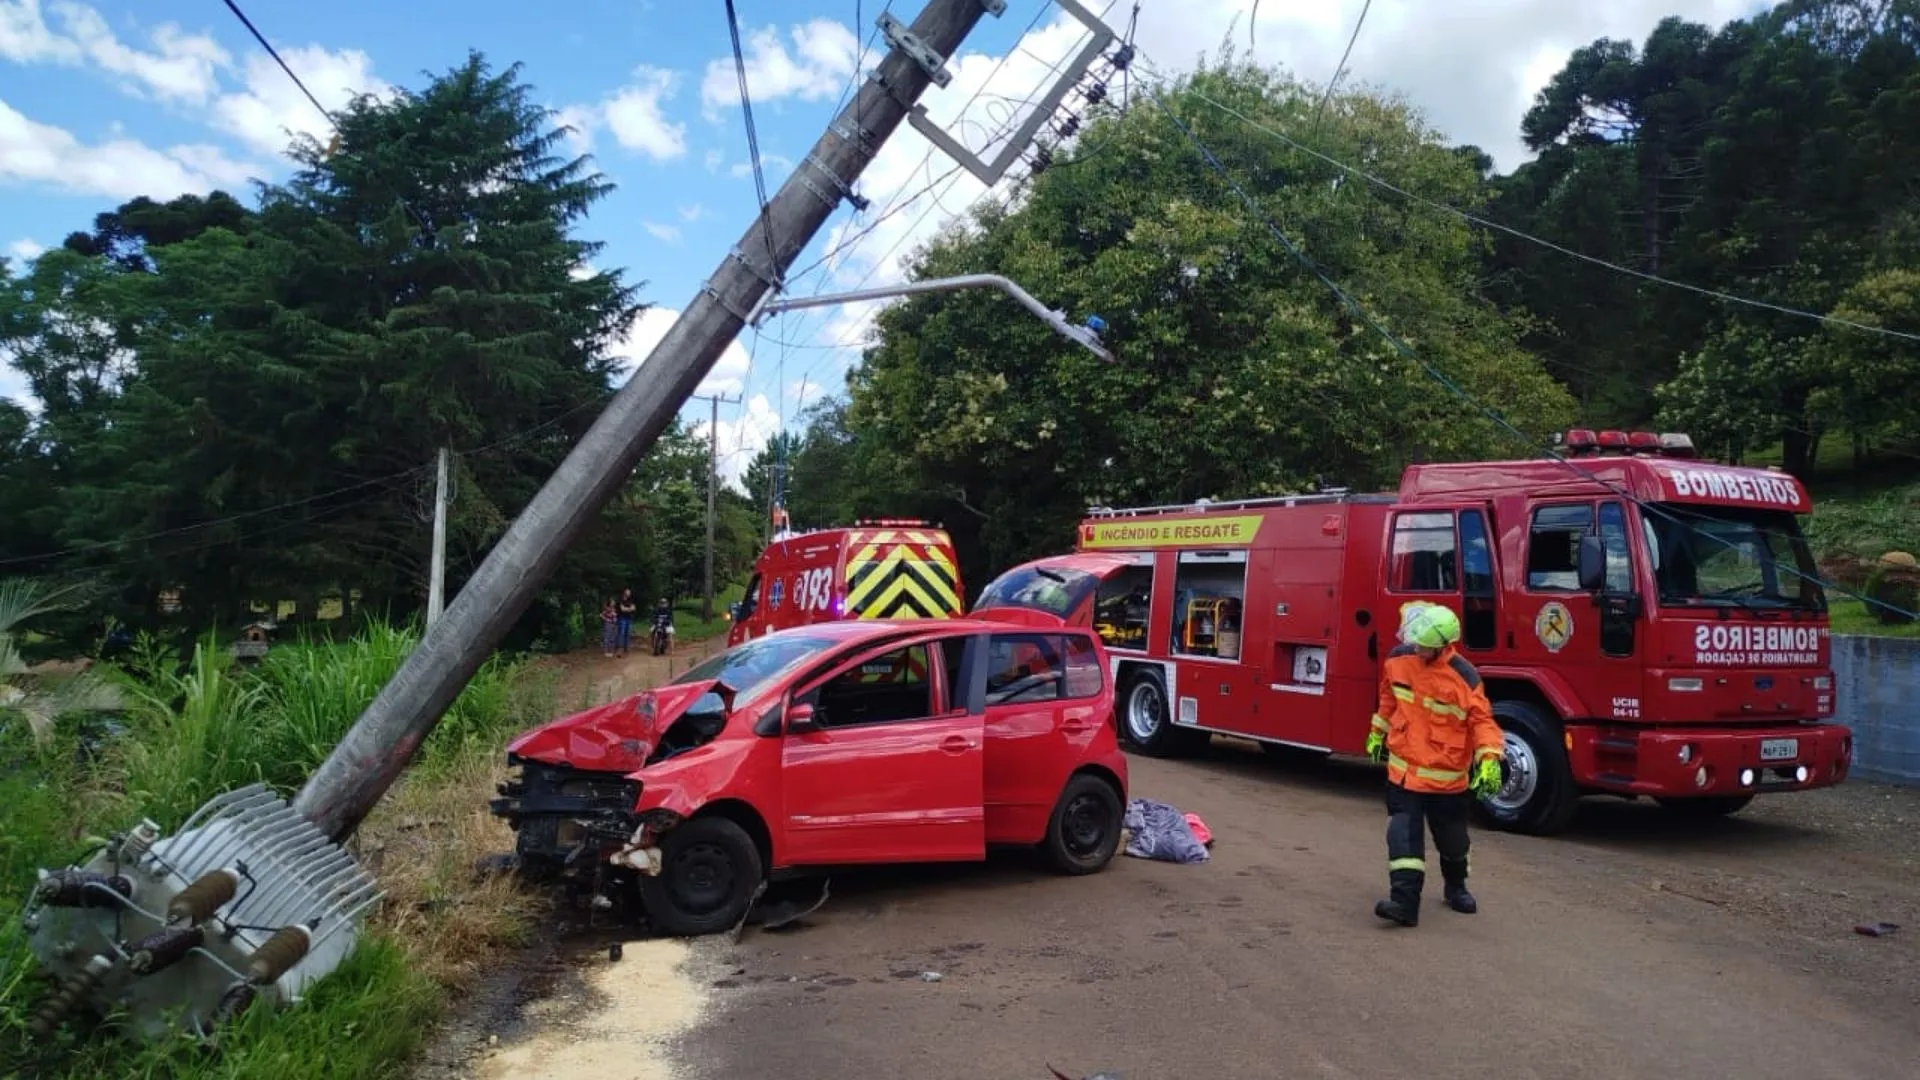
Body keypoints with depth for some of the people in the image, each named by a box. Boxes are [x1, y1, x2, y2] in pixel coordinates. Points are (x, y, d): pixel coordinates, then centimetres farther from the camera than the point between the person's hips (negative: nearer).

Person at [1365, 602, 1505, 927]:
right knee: (1403, 835, -10)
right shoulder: (1398, 659, -6)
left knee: (1452, 839, 17)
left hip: (1448, 775, -2)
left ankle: (1456, 887, 43)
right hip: (1403, 769, 2)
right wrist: (1377, 733, 20)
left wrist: (1489, 759, -25)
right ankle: (1405, 900, -12)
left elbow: (1481, 719, -13)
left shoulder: (1463, 676, -19)